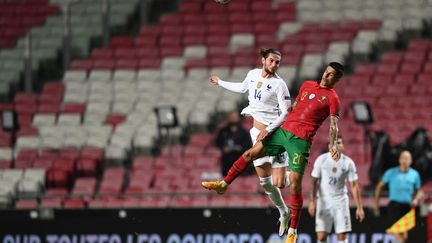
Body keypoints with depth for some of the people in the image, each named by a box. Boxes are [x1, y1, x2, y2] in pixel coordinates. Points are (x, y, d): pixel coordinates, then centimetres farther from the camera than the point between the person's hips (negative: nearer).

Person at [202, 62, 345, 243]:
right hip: (283, 131, 6)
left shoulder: (332, 98, -3)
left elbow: (333, 124, -12)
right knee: (250, 154, 7)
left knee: (295, 184, -9)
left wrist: (332, 145, -30)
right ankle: (224, 184, 27)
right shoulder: (307, 85, 16)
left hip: (300, 140, -6)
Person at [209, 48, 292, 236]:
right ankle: (283, 213, 19)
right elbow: (242, 88, 29)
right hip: (257, 132, 5)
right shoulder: (253, 74, 6)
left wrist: (268, 130, -20)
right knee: (265, 181, 2)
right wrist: (220, 83, 41)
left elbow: (285, 113, -12)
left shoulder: (279, 84, -12)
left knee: (278, 183, -11)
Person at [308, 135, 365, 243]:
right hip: (324, 201, -1)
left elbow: (354, 186, -1)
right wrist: (312, 201, -8)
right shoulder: (321, 160, -6)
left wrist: (359, 207, -3)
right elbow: (314, 182, -1)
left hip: (340, 201, 1)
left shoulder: (348, 162, -4)